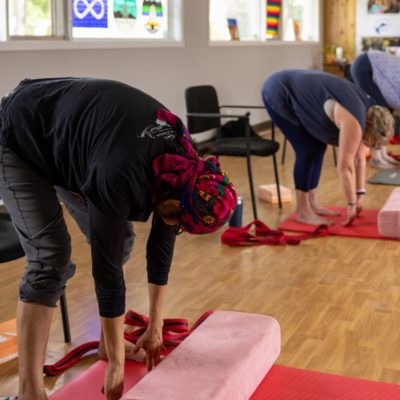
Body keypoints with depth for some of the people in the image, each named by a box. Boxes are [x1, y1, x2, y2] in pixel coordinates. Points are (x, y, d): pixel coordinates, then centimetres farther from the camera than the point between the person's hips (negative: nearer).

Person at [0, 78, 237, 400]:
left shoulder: (182, 166, -16)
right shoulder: (120, 178, -39)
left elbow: (162, 243, -5)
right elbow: (107, 268, -32)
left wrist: (156, 328, 2)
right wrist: (116, 364, -22)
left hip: (68, 138, 8)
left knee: (119, 239, 1)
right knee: (51, 256, -19)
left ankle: (108, 340, 20)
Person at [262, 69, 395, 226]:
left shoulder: (365, 111, 2)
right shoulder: (353, 121, -25)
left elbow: (359, 157, 7)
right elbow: (345, 167, -22)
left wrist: (360, 194, 8)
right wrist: (351, 205, -13)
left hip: (294, 94, 9)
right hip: (278, 94, -9)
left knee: (318, 147, 6)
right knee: (307, 150, -12)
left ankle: (312, 204, 13)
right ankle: (303, 212, -4)